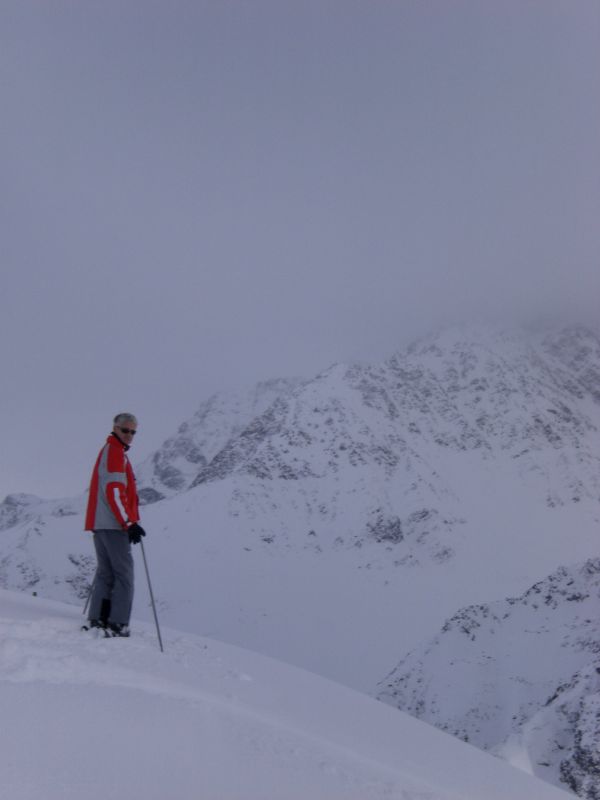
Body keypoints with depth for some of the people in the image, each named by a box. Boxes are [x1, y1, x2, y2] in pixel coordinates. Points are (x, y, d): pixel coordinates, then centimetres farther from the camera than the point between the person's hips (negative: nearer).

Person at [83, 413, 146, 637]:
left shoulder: (108, 451, 22)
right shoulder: (115, 452, -9)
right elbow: (114, 491, -19)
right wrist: (130, 523, -23)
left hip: (100, 524, 10)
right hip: (113, 525, -10)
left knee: (106, 572, 11)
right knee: (124, 574, -8)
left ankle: (96, 620, 9)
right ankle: (117, 625, -10)